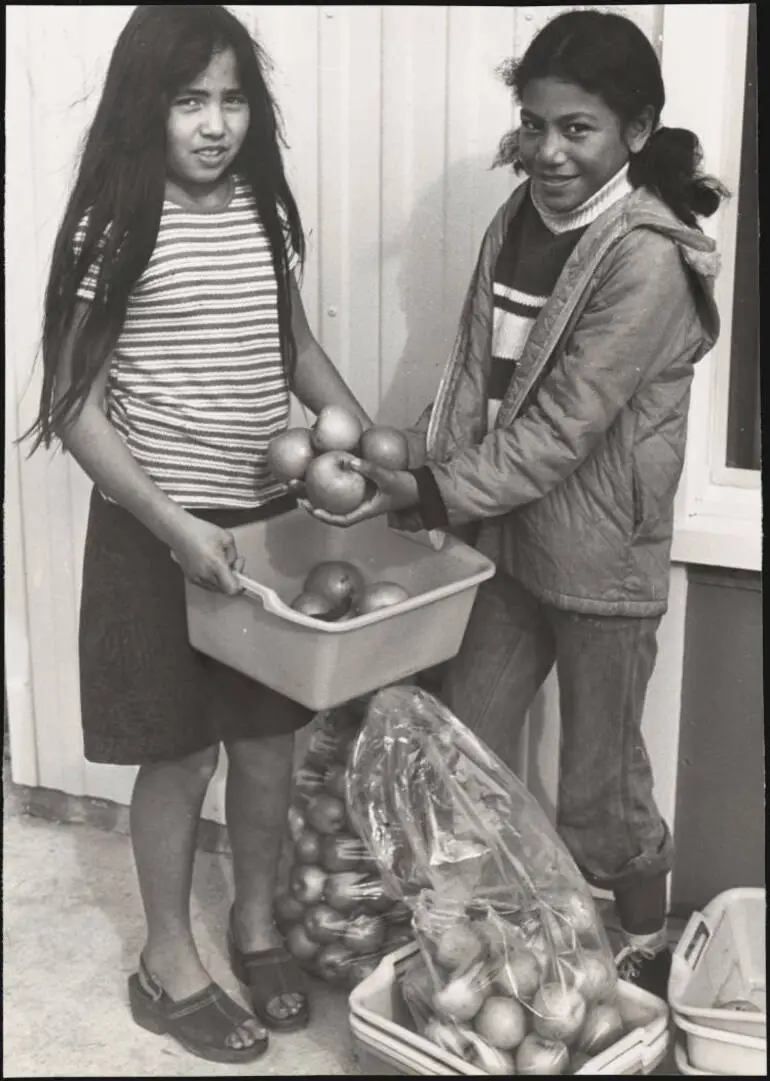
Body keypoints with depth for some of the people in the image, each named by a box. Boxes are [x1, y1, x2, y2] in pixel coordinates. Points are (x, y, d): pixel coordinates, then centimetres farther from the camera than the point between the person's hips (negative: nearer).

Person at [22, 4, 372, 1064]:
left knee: (269, 733, 14)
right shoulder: (115, 226, -13)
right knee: (182, 749, 6)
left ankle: (257, 920, 36)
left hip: (271, 516, 5)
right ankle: (170, 961, 27)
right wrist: (173, 524, -21)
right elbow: (75, 404, -14)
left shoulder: (263, 209, 4)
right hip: (161, 528, -5)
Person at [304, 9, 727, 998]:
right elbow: (473, 369, 5)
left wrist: (434, 496, -23)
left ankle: (647, 960, 34)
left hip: (600, 556, -7)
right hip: (508, 532, 7)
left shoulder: (647, 258, -20)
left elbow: (564, 424, -23)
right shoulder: (519, 217, 3)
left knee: (599, 781, 9)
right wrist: (419, 474, -6)